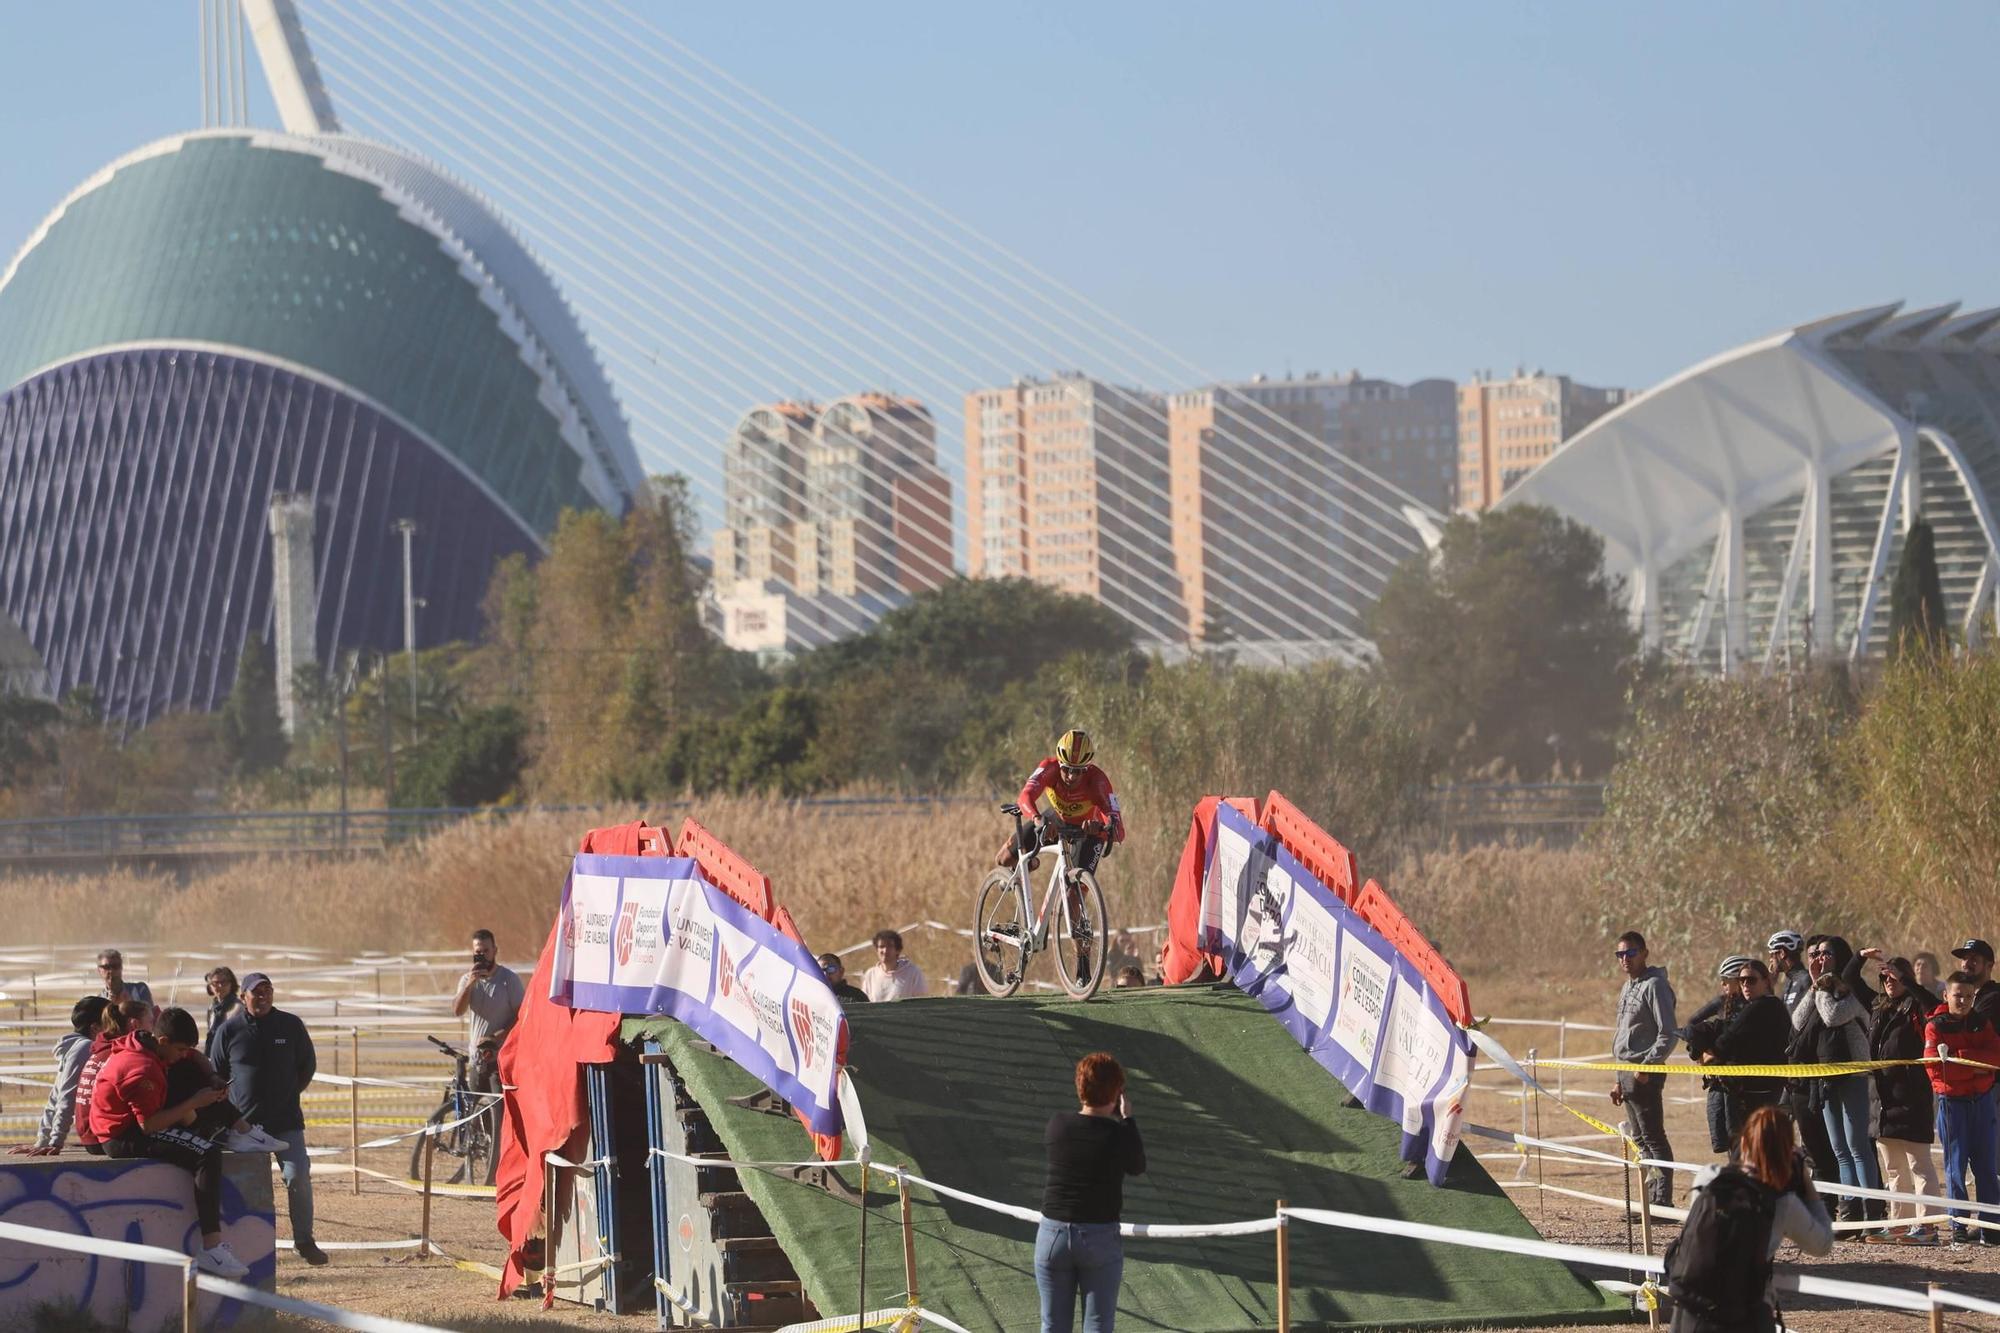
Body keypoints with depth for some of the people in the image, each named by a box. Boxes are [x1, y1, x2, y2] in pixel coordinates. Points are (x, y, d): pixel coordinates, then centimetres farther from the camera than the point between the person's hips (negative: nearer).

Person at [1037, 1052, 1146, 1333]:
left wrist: (1085, 1109, 19)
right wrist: (1127, 1119, 13)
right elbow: (1138, 1168, 7)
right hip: (1101, 1238, -2)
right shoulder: (1120, 1135, -13)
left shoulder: (1057, 1125, -7)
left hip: (1053, 1235, 2)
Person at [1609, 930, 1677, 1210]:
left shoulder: (1654, 986, -10)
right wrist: (1620, 1081, 22)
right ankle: (1652, 1200, 15)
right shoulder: (1627, 989, 19)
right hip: (1627, 1074, 10)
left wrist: (1646, 1066, -21)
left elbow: (1668, 1035, -17)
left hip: (1645, 1075, -10)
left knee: (1653, 1139, -10)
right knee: (1641, 1141, 11)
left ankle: (1662, 1202, -12)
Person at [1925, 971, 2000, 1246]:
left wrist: (1961, 1056, -17)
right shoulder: (1935, 1027, -2)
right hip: (1952, 1102, -3)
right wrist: (1974, 1066, -13)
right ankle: (1958, 1226, 2)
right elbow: (1935, 1068, -13)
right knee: (1955, 1165, -2)